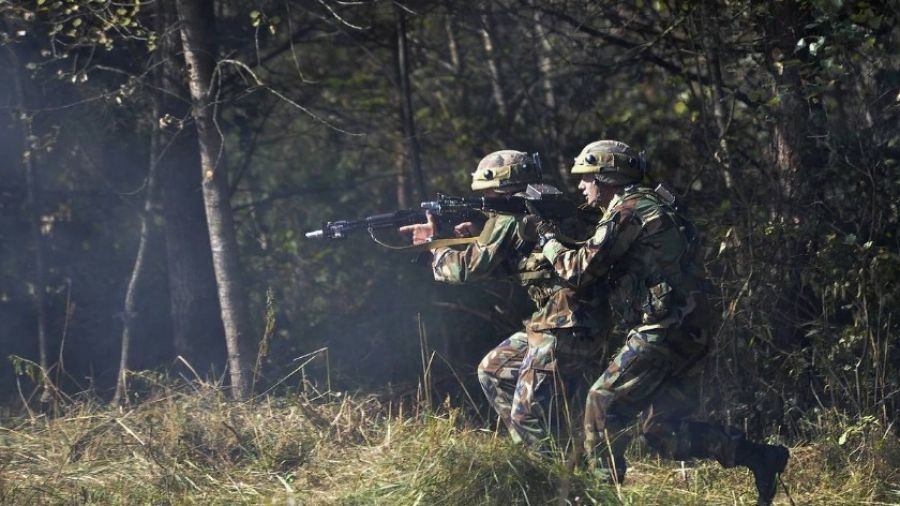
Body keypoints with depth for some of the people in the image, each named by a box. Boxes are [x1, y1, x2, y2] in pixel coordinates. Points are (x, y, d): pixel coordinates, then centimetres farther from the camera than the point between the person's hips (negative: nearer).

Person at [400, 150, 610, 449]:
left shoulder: (511, 219, -10)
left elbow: (468, 267, -4)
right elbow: (496, 262, 27)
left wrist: (436, 248, 14)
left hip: (564, 327, -10)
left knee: (527, 415, -6)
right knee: (493, 371, 20)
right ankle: (534, 452, 21)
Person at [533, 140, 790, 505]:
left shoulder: (628, 211, -9)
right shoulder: (650, 204, 21)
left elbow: (581, 270, -9)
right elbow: (603, 261, 29)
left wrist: (548, 241, 7)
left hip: (663, 331, -10)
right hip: (690, 333, 10)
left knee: (603, 403, -1)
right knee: (663, 430, 8)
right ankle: (758, 456, 0)